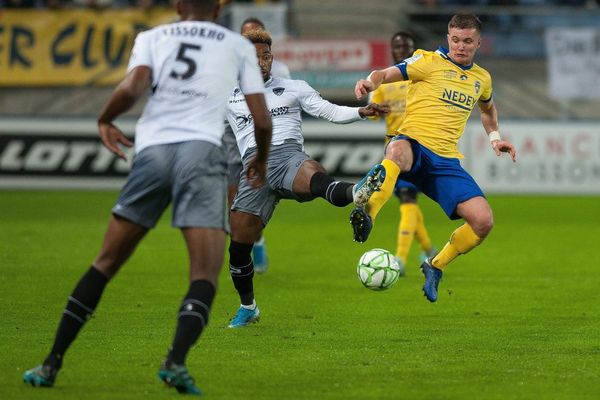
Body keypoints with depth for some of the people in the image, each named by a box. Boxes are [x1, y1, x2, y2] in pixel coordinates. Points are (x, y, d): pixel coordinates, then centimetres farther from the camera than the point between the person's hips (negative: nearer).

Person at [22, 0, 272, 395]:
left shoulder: (153, 37, 18)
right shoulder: (239, 46, 18)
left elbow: (132, 88, -2)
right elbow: (262, 121, 15)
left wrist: (105, 120, 17)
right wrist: (261, 159, 34)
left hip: (152, 151, 2)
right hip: (201, 151, -2)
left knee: (106, 263, 12)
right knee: (206, 274, -5)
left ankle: (52, 364, 11)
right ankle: (176, 360, -29)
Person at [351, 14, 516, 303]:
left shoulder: (482, 78, 21)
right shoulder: (430, 62, 5)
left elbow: (487, 109, 44)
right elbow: (384, 75, -3)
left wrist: (494, 137, 28)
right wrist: (371, 82, -26)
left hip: (446, 159, 5)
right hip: (413, 142, -5)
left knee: (483, 221, -14)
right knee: (398, 150, -45)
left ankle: (435, 267, 10)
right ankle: (365, 216, -57)